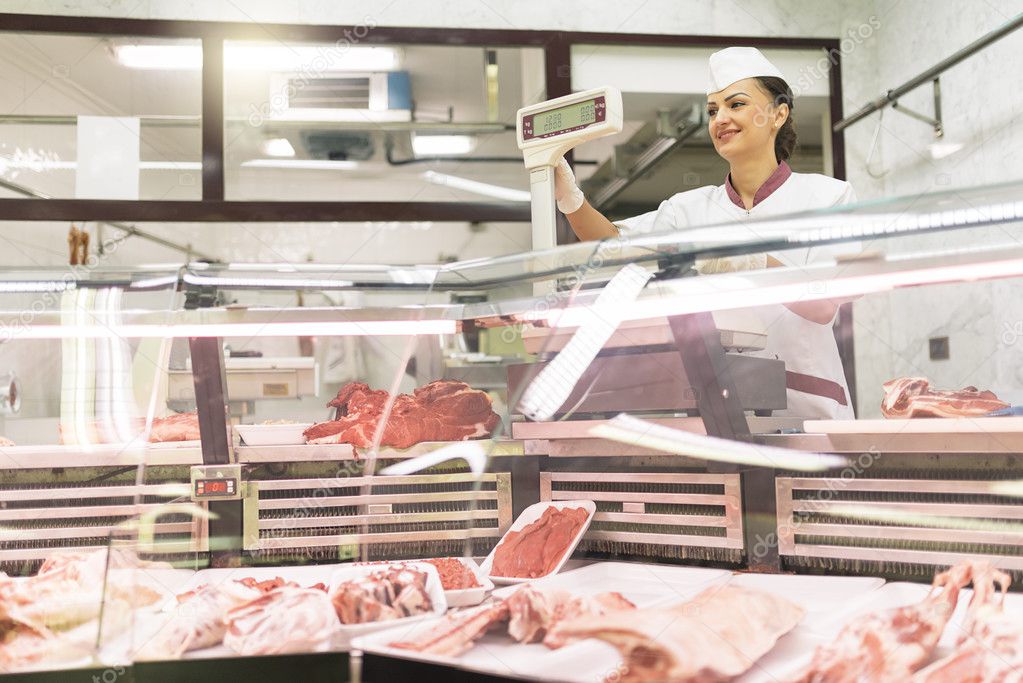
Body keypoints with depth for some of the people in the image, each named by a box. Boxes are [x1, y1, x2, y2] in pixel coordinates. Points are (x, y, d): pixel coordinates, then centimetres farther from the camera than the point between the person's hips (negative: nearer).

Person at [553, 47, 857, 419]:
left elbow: (824, 303, -11)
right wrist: (572, 201, -24)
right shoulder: (692, 208, 12)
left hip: (803, 406, -2)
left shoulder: (827, 195, 3)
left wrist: (753, 263, -30)